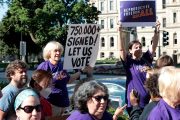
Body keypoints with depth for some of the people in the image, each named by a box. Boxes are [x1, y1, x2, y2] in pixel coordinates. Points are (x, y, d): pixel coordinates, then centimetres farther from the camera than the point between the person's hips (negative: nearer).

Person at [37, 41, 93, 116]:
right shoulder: (44, 66, -10)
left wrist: (82, 71, 21)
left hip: (64, 103, 6)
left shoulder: (61, 65, 9)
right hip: (51, 103, -6)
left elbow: (68, 80, 22)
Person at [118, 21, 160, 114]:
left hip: (150, 99, 4)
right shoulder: (128, 62, -3)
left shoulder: (146, 59, 7)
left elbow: (154, 45, 1)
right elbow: (122, 49, -16)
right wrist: (120, 32, -25)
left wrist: (157, 31, -11)